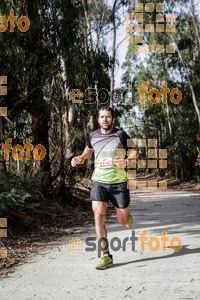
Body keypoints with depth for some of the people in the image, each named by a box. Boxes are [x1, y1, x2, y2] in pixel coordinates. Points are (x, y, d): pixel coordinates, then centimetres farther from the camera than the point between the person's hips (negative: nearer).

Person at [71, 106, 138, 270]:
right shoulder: (92, 136, 4)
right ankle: (106, 255, -3)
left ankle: (127, 217, 45)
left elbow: (135, 152, -1)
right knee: (98, 215, -14)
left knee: (123, 221, 4)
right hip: (99, 182, 2)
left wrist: (126, 161, -21)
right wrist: (79, 158, 2)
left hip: (119, 182, -2)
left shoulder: (120, 134, -6)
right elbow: (88, 150, 22)